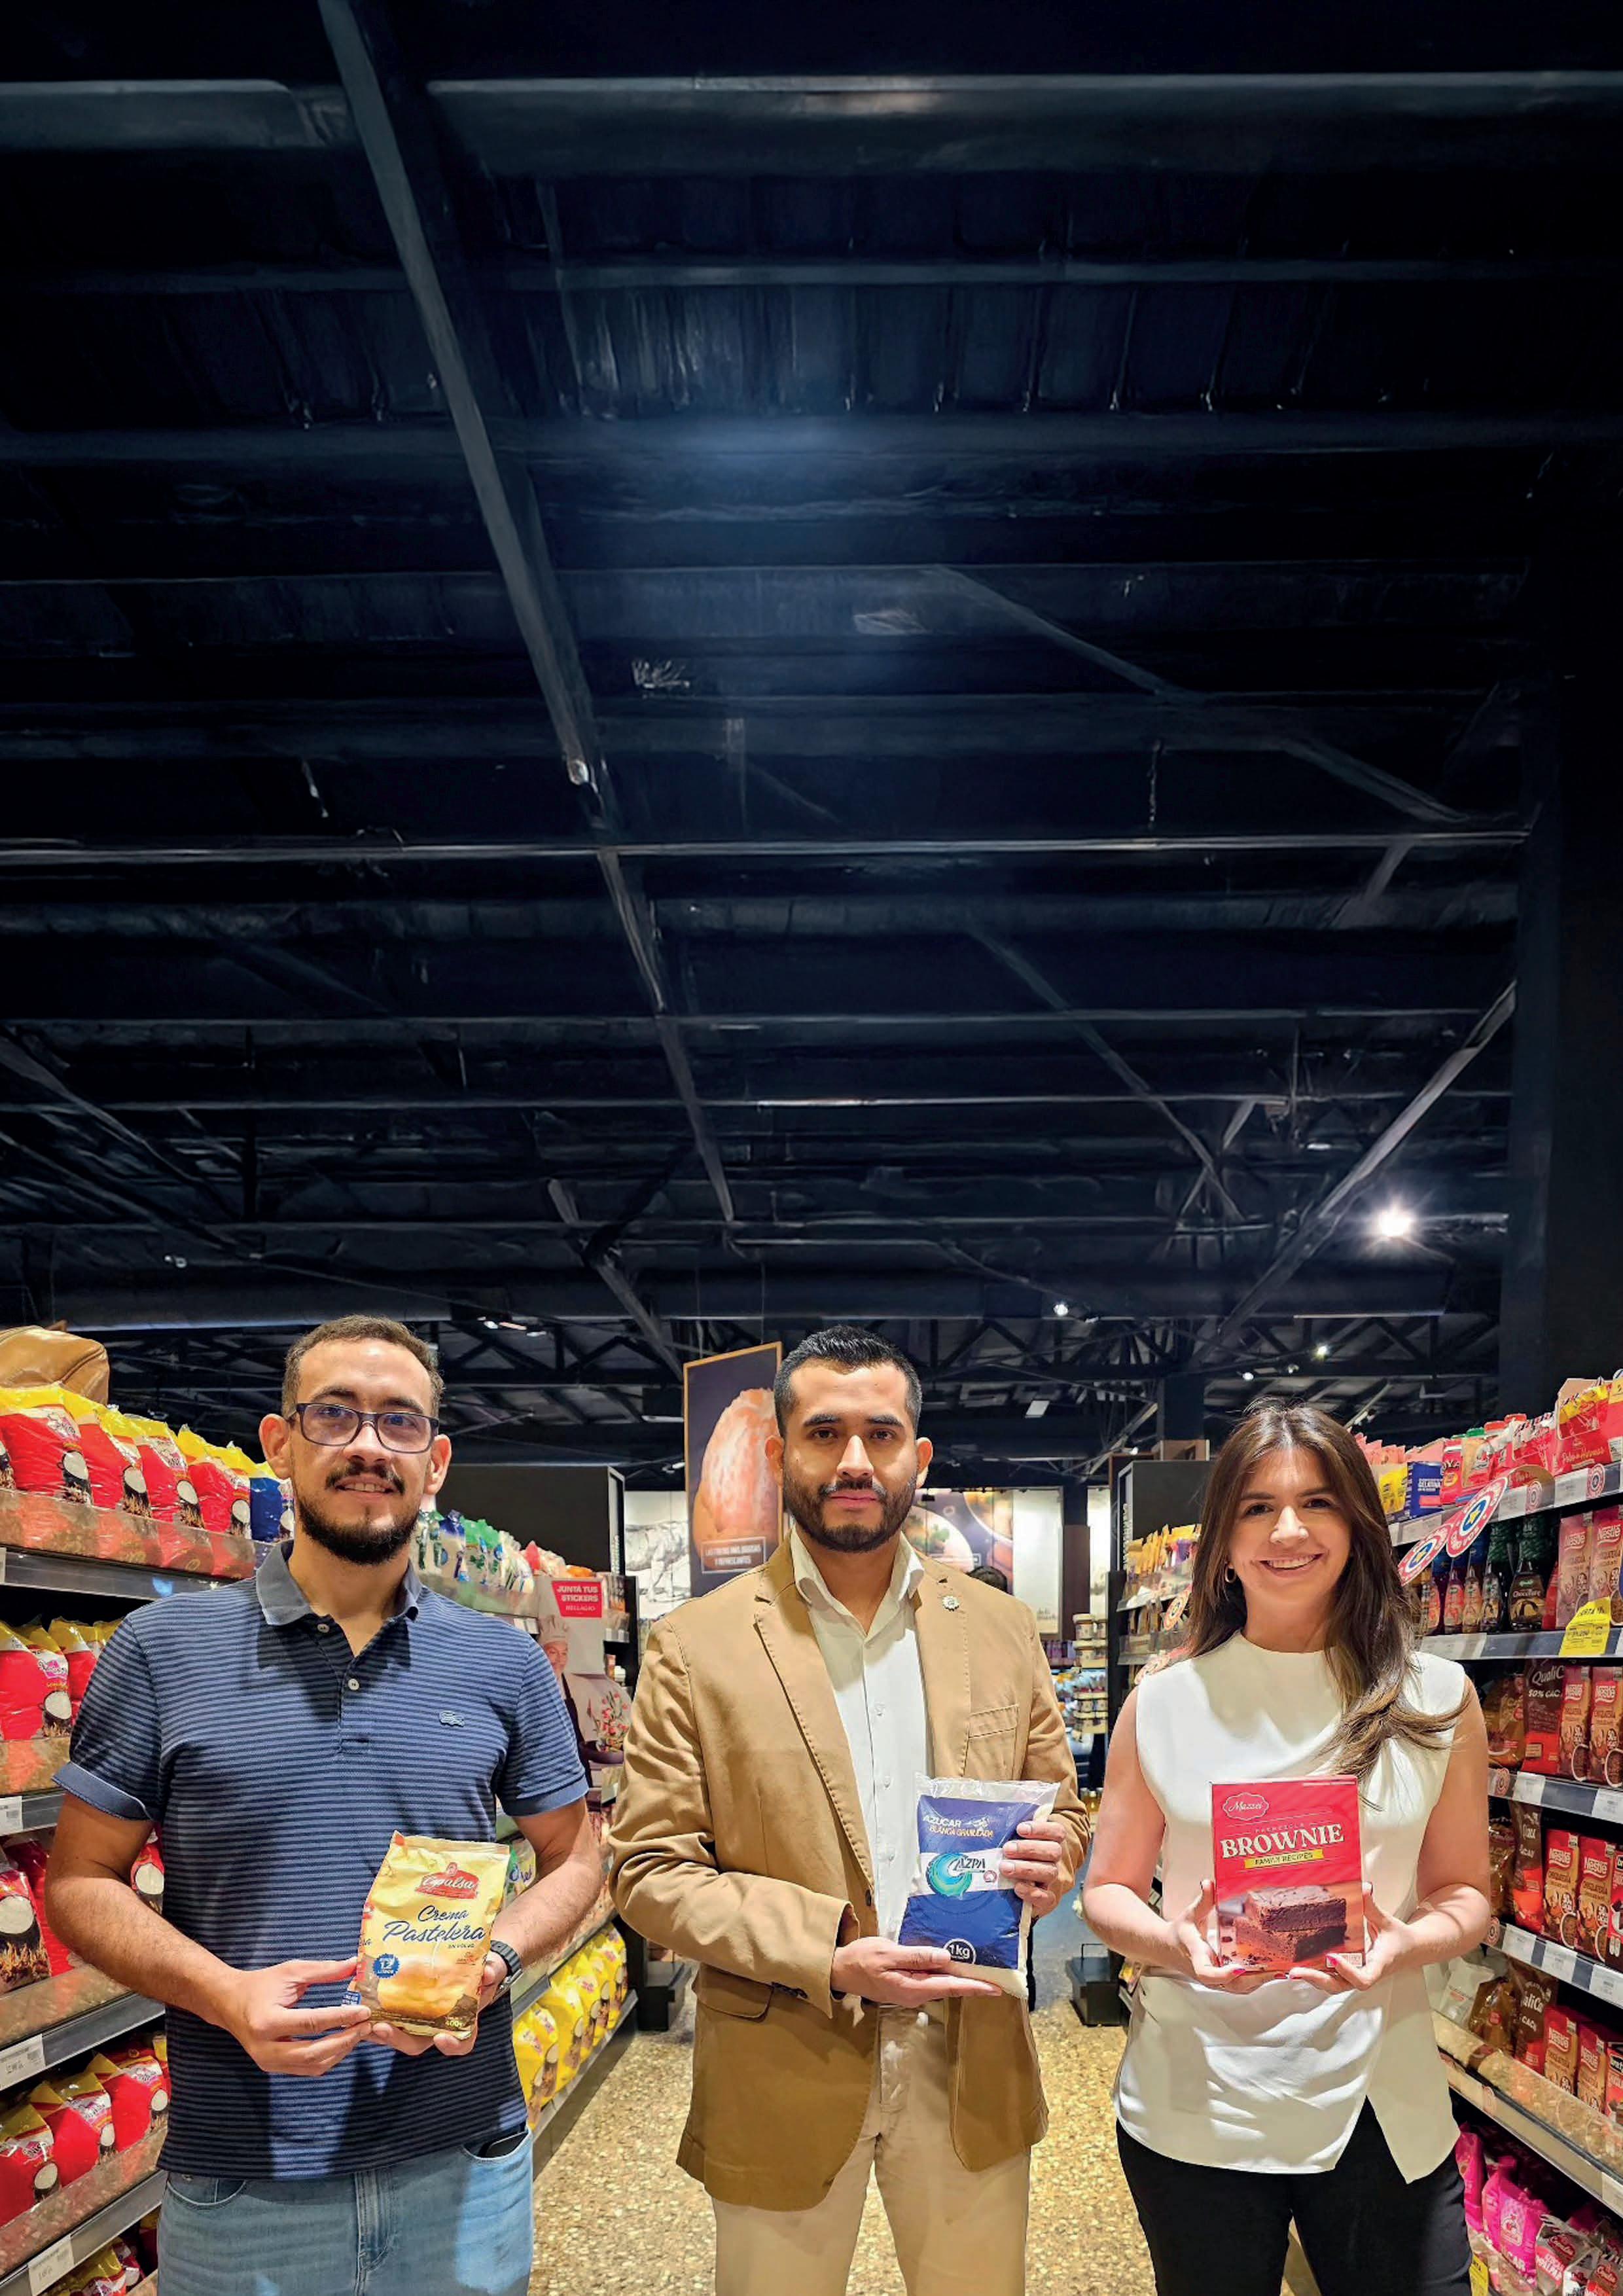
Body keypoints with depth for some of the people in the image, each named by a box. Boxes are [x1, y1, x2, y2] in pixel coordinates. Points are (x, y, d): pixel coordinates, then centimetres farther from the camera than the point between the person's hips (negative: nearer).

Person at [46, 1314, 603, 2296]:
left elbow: (572, 1859, 11)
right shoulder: (164, 1651, -3)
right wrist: (224, 1993, -16)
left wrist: (494, 1959, -10)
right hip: (242, 2178, -1)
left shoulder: (506, 1664, 2)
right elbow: (82, 1880, 0)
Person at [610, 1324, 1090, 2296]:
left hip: (970, 2064, 3)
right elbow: (651, 1871, -8)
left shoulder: (1001, 1628, 4)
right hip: (785, 2081, -2)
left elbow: (1062, 1808, 12)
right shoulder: (698, 1648, -7)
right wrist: (828, 1954, -21)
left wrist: (1050, 1855, -13)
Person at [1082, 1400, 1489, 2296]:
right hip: (1194, 2107, 0)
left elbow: (1464, 1893, 6)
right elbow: (1109, 1891, 4)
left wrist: (1404, 1947, -16)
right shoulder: (1165, 1703, -2)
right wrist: (1174, 1944, -17)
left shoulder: (1435, 1700, 0)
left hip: (1378, 2099, 0)